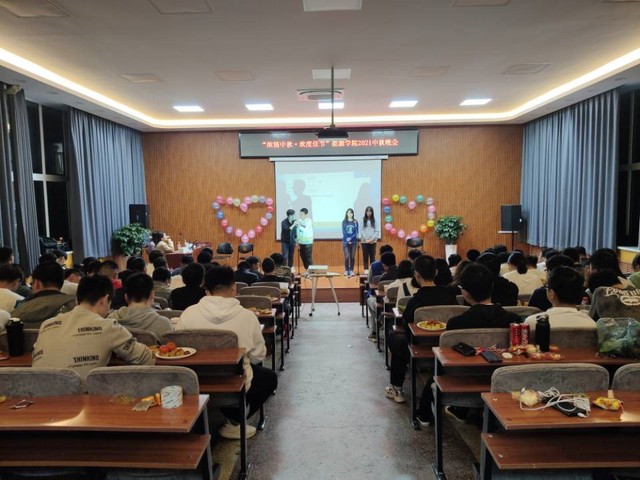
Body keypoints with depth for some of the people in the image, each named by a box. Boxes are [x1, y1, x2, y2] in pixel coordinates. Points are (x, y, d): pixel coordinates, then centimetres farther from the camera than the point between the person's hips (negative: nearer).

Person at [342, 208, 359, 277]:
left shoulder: (355, 222, 4)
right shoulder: (344, 222, 4)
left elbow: (356, 232, 0)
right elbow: (344, 232, 0)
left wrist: (351, 238, -14)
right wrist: (348, 240, -12)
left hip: (353, 241, 1)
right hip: (346, 242, -1)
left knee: (352, 257, 2)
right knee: (347, 256, -7)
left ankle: (351, 270, 11)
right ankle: (346, 271, 2)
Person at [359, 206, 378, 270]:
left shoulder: (374, 220, 5)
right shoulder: (363, 220, 3)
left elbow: (377, 231, 1)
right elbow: (361, 230, -1)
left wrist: (372, 239, -11)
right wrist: (366, 239, -11)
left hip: (373, 242, 0)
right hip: (364, 241, 0)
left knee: (372, 256, 3)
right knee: (365, 256, 2)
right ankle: (366, 269, 8)